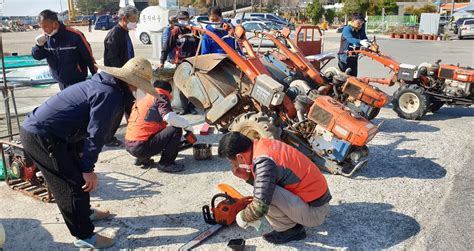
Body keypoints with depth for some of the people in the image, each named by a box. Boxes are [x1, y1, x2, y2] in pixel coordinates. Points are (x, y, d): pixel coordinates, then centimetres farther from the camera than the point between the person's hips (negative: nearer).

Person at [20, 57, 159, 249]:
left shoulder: (103, 84, 12)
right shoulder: (109, 94, -19)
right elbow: (96, 133, -20)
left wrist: (81, 153, 23)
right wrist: (88, 168, -13)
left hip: (37, 129, 10)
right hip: (41, 137, -10)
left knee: (78, 173, 22)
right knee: (72, 183, -3)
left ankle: (85, 212, 40)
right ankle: (84, 236, 9)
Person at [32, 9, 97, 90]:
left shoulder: (75, 35, -18)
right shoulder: (46, 38, -2)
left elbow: (88, 57, -13)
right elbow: (36, 56, 7)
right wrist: (39, 45, -15)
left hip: (77, 81, -6)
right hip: (61, 82, 6)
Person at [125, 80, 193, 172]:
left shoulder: (142, 100, 22)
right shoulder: (160, 97, -2)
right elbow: (169, 117, -22)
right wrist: (187, 125, -5)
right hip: (141, 147, -9)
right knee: (176, 130, -8)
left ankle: (142, 159, 19)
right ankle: (165, 163, -5)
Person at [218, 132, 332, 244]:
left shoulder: (264, 162, -27)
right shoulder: (263, 144, -1)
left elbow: (260, 207, -31)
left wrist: (242, 217, -11)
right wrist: (248, 177, -1)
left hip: (314, 212, -9)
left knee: (266, 193, -24)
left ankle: (290, 229, 0)